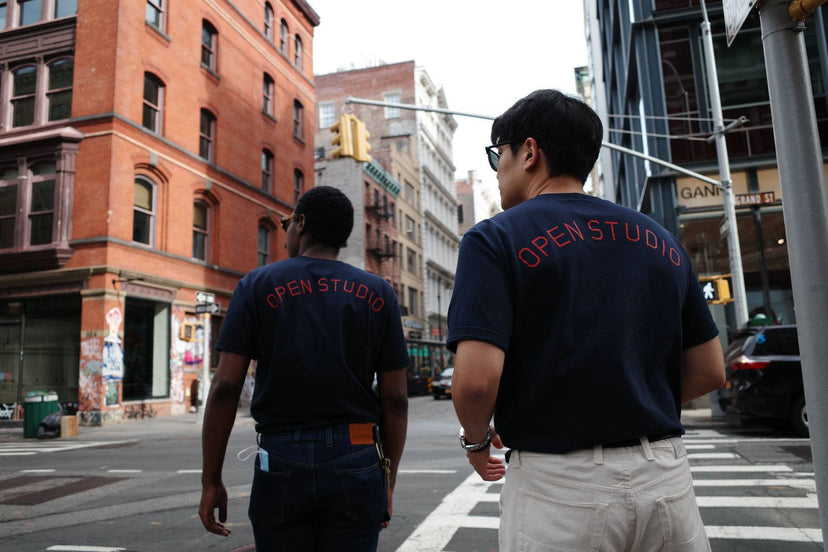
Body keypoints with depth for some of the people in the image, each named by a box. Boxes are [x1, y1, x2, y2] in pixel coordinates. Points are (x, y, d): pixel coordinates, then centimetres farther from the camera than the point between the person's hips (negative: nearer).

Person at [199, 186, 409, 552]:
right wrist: (388, 480, 10)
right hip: (356, 462, 1)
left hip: (282, 461, -1)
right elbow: (395, 399, 1)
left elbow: (225, 387, -5)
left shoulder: (258, 285, 1)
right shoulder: (378, 294, 4)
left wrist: (211, 480, 2)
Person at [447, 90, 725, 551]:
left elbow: (477, 378, -19)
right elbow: (710, 372, 10)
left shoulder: (495, 238, -9)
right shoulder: (660, 240, 7)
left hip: (557, 483, -4)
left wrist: (477, 439, 1)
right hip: (667, 478, 5)